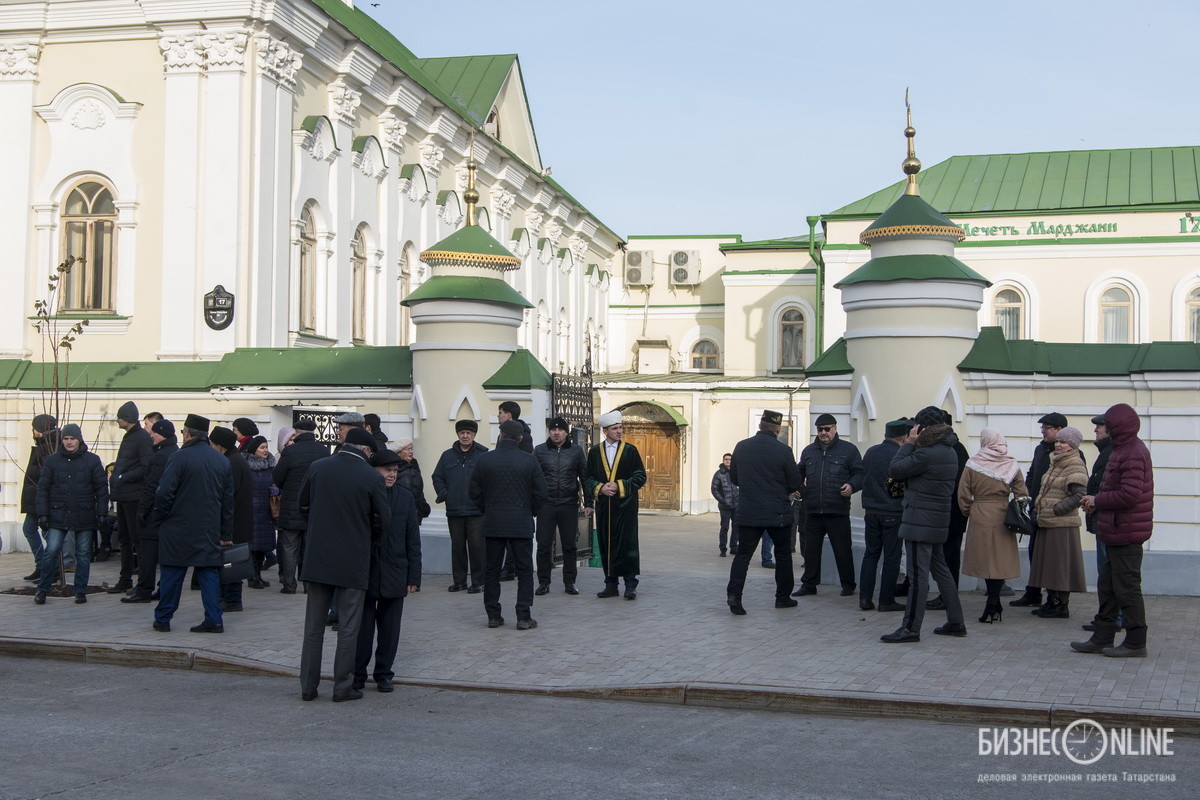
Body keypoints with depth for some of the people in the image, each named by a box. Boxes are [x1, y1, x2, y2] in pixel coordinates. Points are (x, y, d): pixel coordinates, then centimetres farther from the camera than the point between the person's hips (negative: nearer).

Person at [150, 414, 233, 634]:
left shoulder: (179, 458, -11)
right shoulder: (223, 461, 8)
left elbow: (164, 494, -13)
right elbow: (228, 500, 11)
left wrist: (159, 520, 2)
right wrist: (225, 533, 15)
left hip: (178, 530, -4)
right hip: (210, 532, 4)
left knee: (171, 574, 6)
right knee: (209, 572, 7)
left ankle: (163, 618, 14)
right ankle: (214, 620, 1)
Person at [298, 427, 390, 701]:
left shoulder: (317, 468, -1)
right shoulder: (372, 477, -10)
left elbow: (303, 506, 10)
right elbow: (383, 520, -5)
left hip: (317, 557, 3)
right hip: (354, 560, -3)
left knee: (314, 625, 11)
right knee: (348, 627, 6)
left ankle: (308, 686, 15)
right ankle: (343, 687, 10)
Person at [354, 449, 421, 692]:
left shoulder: (405, 497, 6)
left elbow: (413, 539, 8)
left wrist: (413, 576, 3)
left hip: (394, 575, 2)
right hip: (364, 573, -2)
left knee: (390, 628, 8)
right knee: (362, 627, 5)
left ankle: (383, 674, 19)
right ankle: (357, 675, 16)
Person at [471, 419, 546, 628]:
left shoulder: (484, 460, -1)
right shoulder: (529, 461, -4)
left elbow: (475, 493, 3)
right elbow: (541, 493, -2)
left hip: (493, 525, 1)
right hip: (522, 525, -1)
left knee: (492, 571, 10)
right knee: (524, 571, 4)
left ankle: (493, 615, 12)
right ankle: (523, 617, 0)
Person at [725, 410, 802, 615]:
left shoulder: (741, 447, 0)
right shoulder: (783, 451, -10)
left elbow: (733, 478, 10)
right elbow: (795, 484, -4)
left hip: (748, 512, 2)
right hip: (778, 513, -2)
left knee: (743, 554, 5)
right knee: (783, 555, 14)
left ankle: (734, 593, -11)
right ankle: (783, 597, 21)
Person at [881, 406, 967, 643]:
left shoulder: (926, 454, -20)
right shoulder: (949, 452, 10)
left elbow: (895, 470, -14)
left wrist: (909, 443, -7)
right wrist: (912, 445, 7)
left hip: (920, 521, -10)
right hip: (938, 519, 10)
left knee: (918, 575, -6)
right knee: (940, 569, 18)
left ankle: (911, 628, -3)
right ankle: (955, 622, 24)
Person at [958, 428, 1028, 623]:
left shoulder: (973, 465, -5)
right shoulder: (1012, 465, 1)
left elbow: (963, 495, -3)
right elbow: (1022, 494, 2)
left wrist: (968, 512, 12)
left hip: (980, 517, -1)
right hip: (1002, 517, 2)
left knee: (985, 558, 6)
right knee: (1001, 558, 7)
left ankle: (993, 605, 8)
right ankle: (993, 603, 0)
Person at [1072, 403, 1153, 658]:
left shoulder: (1132, 454, -19)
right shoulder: (1124, 450, 15)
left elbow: (1130, 494, -26)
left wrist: (1097, 501, -14)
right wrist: (1096, 500, 5)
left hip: (1126, 533, -11)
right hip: (1117, 532, 11)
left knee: (1126, 587, -3)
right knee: (1107, 586, 15)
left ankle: (1136, 643, 6)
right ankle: (1102, 638, 22)